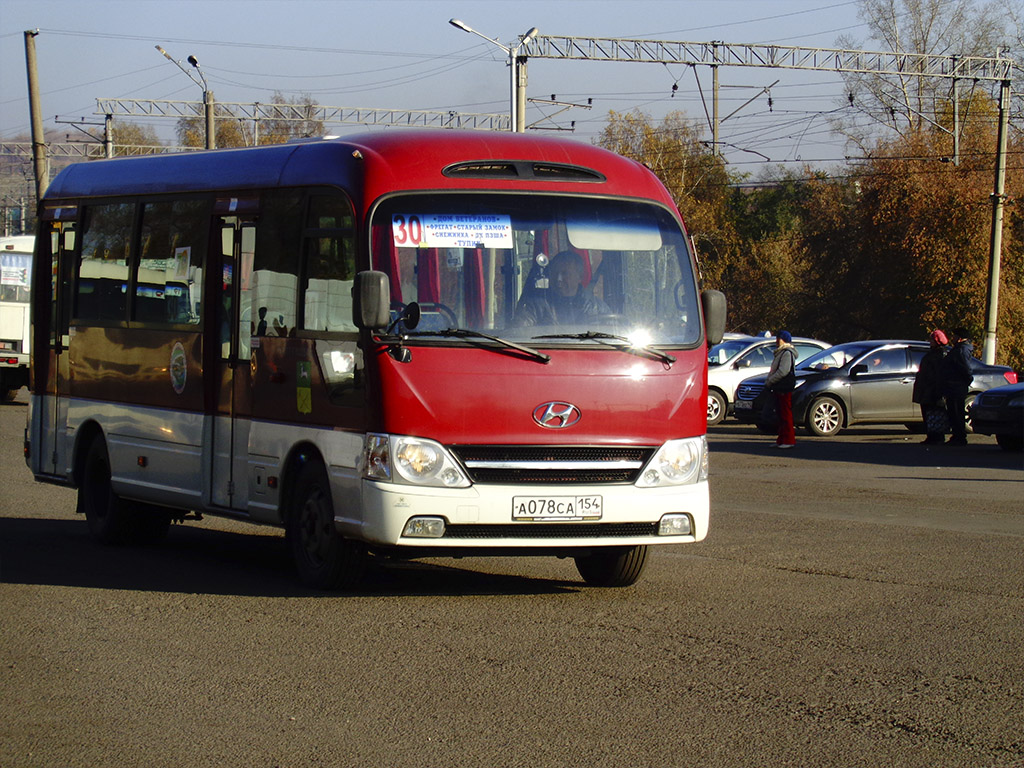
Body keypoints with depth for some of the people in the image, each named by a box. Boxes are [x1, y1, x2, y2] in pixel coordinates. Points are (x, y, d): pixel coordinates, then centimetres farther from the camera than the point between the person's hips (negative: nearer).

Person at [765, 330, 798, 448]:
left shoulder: (787, 353, -12)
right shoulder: (780, 353, 21)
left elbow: (782, 372, -20)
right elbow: (773, 370, 26)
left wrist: (769, 381, -14)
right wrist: (769, 381, 10)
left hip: (784, 389, -10)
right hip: (778, 389, 10)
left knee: (786, 415, -9)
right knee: (781, 415, 11)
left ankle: (789, 440, -9)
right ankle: (781, 440, 15)